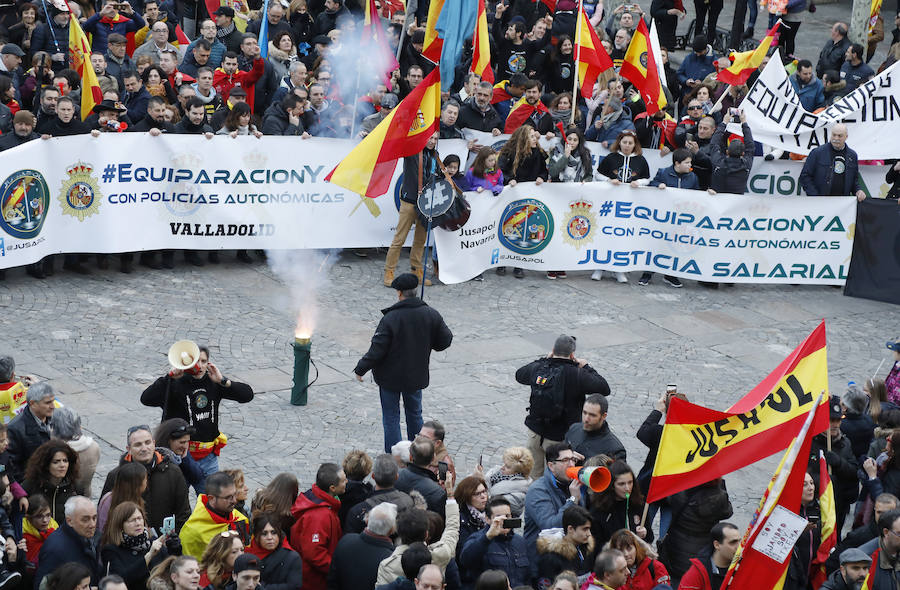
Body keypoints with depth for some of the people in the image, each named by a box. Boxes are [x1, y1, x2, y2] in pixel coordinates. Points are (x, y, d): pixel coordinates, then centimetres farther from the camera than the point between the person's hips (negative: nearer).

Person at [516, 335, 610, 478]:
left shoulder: (538, 368, -7)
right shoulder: (577, 375, -21)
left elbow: (519, 375, 16)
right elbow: (604, 389, -13)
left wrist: (544, 360, 18)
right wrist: (587, 368, -2)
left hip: (535, 432, 4)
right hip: (560, 438, -4)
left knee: (534, 475, 20)